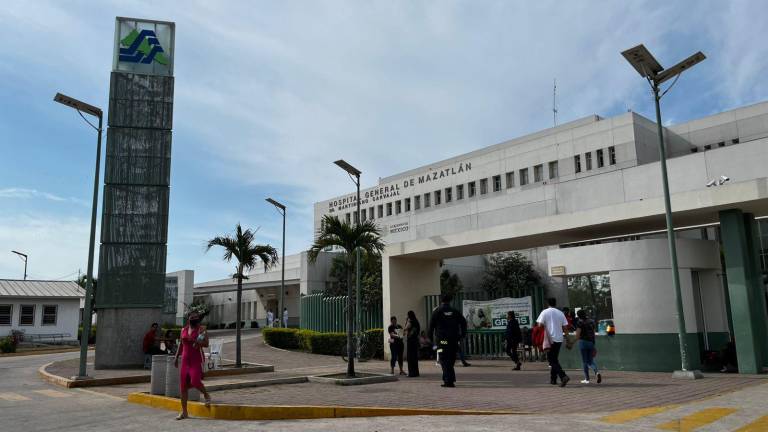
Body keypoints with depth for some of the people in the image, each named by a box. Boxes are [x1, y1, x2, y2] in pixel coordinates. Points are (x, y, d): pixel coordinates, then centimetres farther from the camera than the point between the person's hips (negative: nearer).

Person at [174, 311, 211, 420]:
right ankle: (184, 412, 12)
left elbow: (206, 344, -10)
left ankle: (206, 395, 11)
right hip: (185, 359, 5)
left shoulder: (201, 329, -2)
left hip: (197, 359, -5)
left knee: (195, 381, -21)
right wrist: (176, 357, 19)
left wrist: (197, 342, -25)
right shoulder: (183, 330, 13)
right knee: (183, 386, 3)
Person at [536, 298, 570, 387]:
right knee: (555, 359, 17)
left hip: (549, 340, -5)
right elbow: (565, 328, 5)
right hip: (559, 339, 5)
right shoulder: (560, 313, 7)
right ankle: (553, 379, 21)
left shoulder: (545, 312, -4)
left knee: (552, 361, -2)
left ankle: (563, 376, -20)